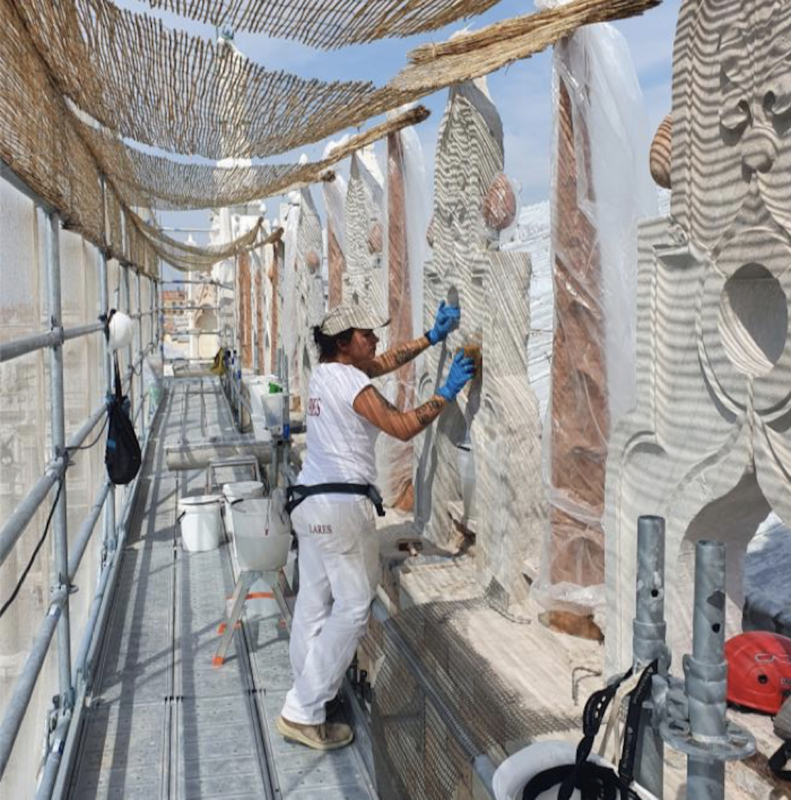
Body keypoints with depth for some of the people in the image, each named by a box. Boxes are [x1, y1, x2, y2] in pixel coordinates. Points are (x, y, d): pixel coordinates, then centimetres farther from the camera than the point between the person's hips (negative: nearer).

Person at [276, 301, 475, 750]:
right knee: (352, 608, -4)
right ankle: (303, 713, -1)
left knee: (314, 604, 14)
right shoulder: (351, 383, -13)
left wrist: (432, 338, 23)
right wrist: (447, 392, -8)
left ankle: (307, 698, 23)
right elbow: (403, 428, -17)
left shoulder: (325, 374, 15)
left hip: (311, 503, 10)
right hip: (343, 506, -10)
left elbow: (384, 363, 25)